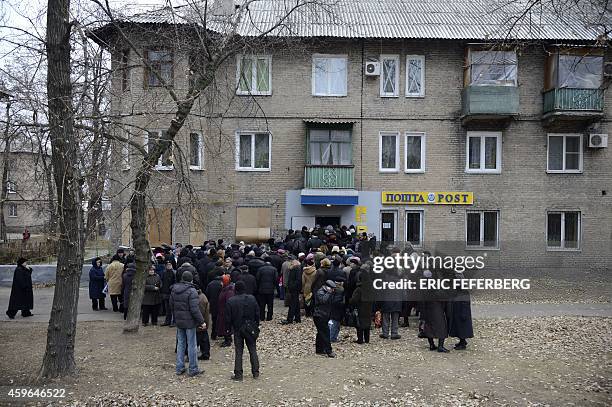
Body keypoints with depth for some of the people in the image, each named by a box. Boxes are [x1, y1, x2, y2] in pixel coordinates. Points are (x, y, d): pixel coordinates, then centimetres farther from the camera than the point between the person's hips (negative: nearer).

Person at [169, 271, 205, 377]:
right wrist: (202, 322, -14)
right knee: (192, 345, 3)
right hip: (190, 322, -7)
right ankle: (193, 369, 10)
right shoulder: (191, 291, -18)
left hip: (179, 321, 7)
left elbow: (171, 306, 14)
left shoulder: (174, 290, 5)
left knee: (180, 344, 15)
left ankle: (179, 368, 21)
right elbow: (195, 309, -21)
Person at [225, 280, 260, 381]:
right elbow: (257, 314, -1)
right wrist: (256, 325, 10)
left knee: (238, 352, 6)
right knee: (253, 350, 11)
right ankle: (256, 372, 15)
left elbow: (228, 318, -8)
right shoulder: (252, 298, -5)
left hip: (238, 330, -2)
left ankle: (238, 374, 7)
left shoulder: (230, 301, -10)